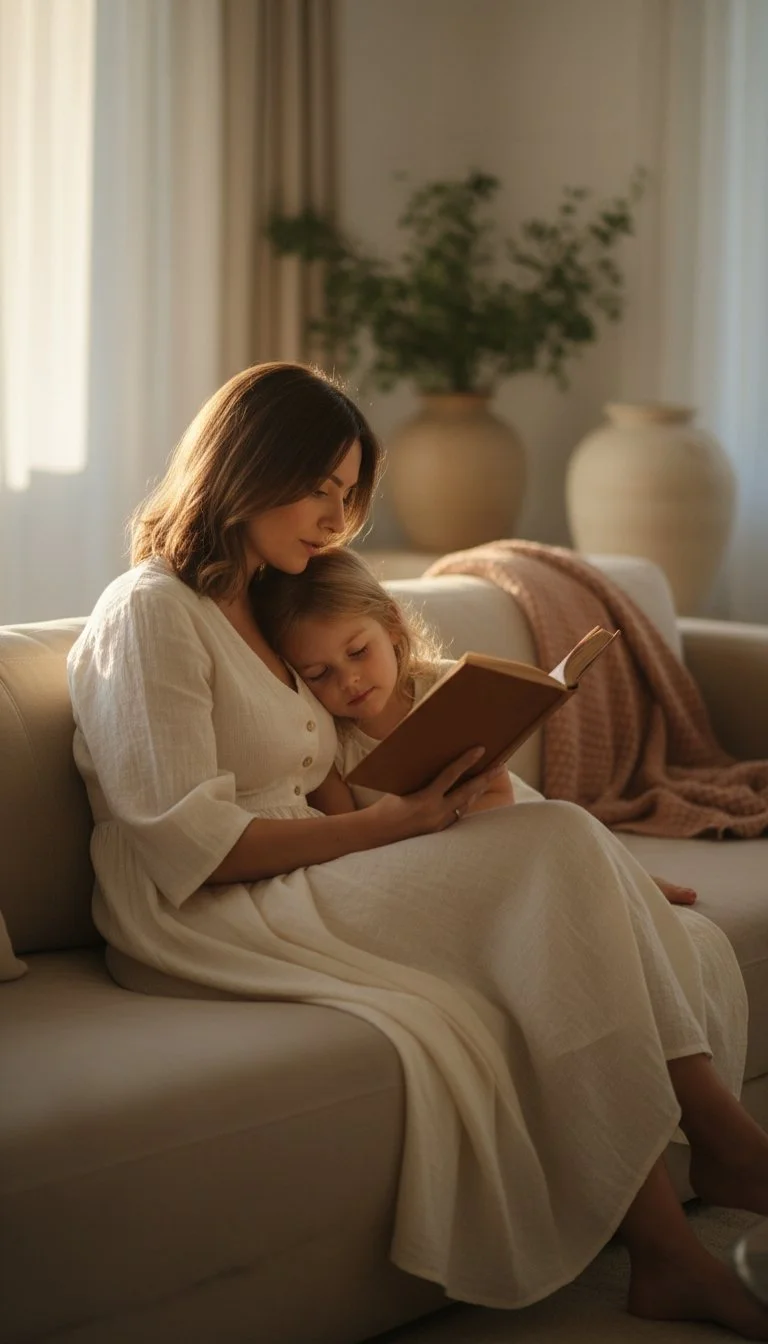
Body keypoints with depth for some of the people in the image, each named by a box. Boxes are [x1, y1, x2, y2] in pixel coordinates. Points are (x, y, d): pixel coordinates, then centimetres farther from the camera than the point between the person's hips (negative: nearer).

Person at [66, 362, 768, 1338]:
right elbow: (191, 845, -14)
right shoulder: (149, 613, -6)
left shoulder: (259, 609, 23)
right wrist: (384, 827, -16)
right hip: (203, 926, -8)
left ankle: (669, 1251, -27)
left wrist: (419, 805, 0)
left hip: (290, 889, 9)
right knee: (557, 843, -23)